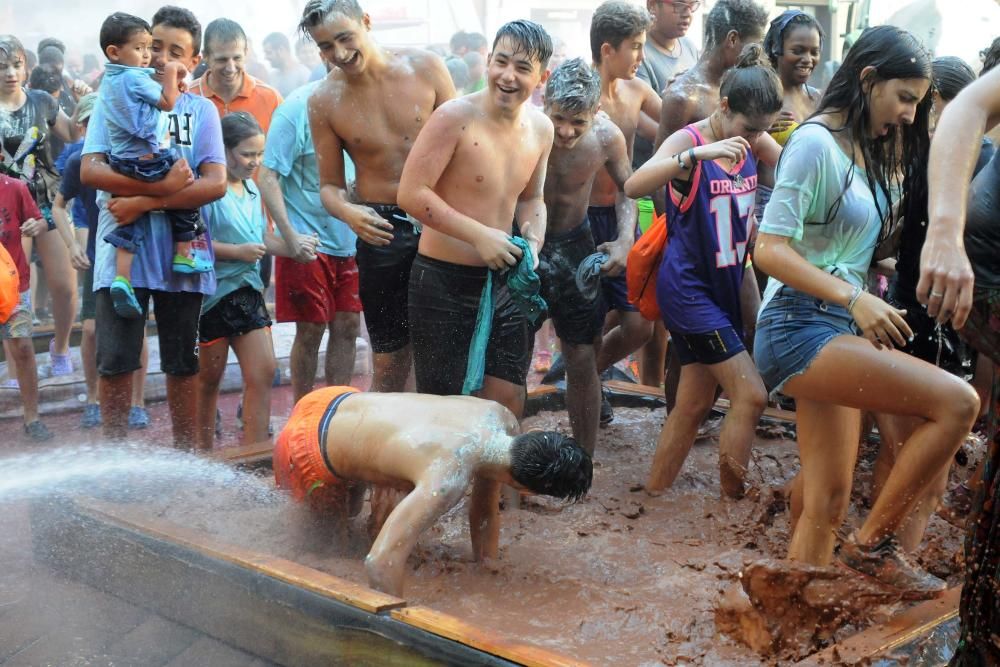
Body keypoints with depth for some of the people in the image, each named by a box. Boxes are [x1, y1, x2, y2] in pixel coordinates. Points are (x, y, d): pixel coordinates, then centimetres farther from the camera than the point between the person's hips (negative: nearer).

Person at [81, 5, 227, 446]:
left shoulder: (201, 110, 4)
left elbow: (215, 183, -8)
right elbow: (90, 170, -7)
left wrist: (144, 202, -15)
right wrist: (161, 186, -18)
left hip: (182, 255, 0)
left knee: (182, 363, 10)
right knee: (114, 362, 4)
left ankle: (185, 452, 22)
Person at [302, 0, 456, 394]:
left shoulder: (425, 67, -5)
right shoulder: (323, 103, -3)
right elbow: (330, 184, 4)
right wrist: (347, 212, -19)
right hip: (382, 232, 0)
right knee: (391, 362, 5)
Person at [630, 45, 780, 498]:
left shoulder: (753, 141, 3)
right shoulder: (689, 141, -16)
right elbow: (634, 186, -33)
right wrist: (699, 154, -43)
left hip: (724, 286, 8)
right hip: (689, 288, -8)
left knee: (695, 404, 13)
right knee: (751, 395, -11)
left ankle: (652, 496, 25)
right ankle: (733, 498, 3)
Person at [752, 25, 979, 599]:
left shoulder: (867, 152, 19)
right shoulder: (816, 142, -9)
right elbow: (770, 249, -17)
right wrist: (855, 299, -25)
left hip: (837, 331, 9)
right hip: (799, 329, -9)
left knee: (827, 504, 8)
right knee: (958, 403, -20)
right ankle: (874, 543, -7)